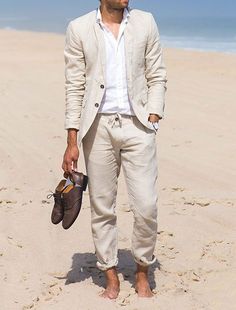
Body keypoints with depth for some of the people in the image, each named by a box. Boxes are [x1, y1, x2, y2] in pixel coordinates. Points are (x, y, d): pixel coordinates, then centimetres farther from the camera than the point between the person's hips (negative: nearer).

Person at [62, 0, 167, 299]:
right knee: (102, 208, 5)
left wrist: (152, 118, -4)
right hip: (97, 127, 0)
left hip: (137, 125, 1)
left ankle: (142, 272, 20)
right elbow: (75, 87, 2)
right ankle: (111, 277, 21)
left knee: (146, 207, -3)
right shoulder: (79, 28, 3)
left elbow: (157, 77, 9)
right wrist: (72, 142, -1)